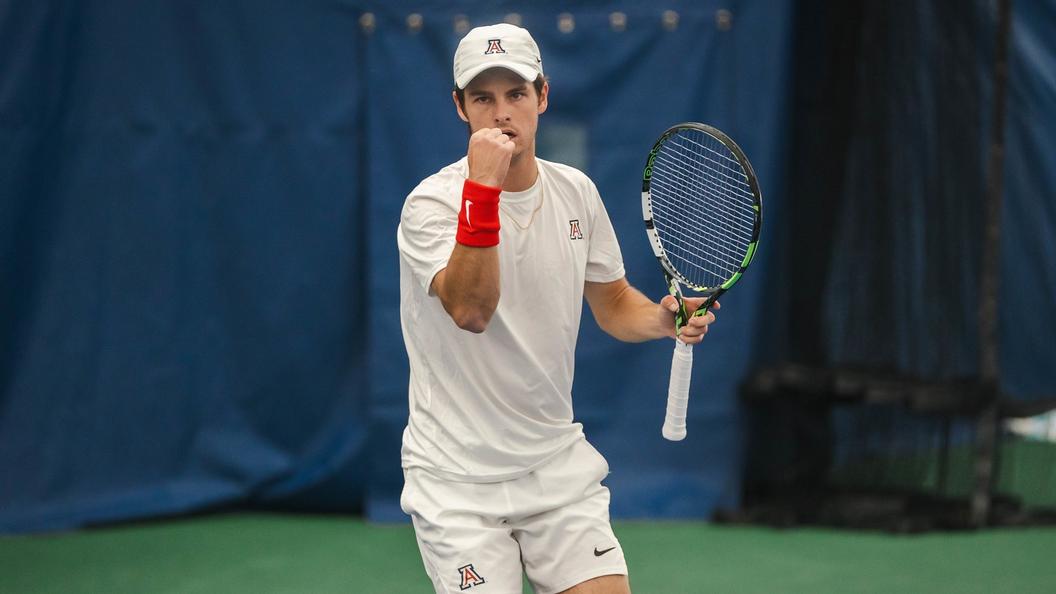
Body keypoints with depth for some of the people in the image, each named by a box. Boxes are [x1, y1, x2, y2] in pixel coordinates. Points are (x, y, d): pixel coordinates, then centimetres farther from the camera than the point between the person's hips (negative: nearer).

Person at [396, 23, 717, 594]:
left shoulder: (575, 191, 4)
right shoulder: (431, 204, -15)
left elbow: (613, 302, 17)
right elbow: (471, 311, -31)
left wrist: (663, 317, -5)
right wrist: (483, 187, -39)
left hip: (558, 461, 5)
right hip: (458, 478, -5)